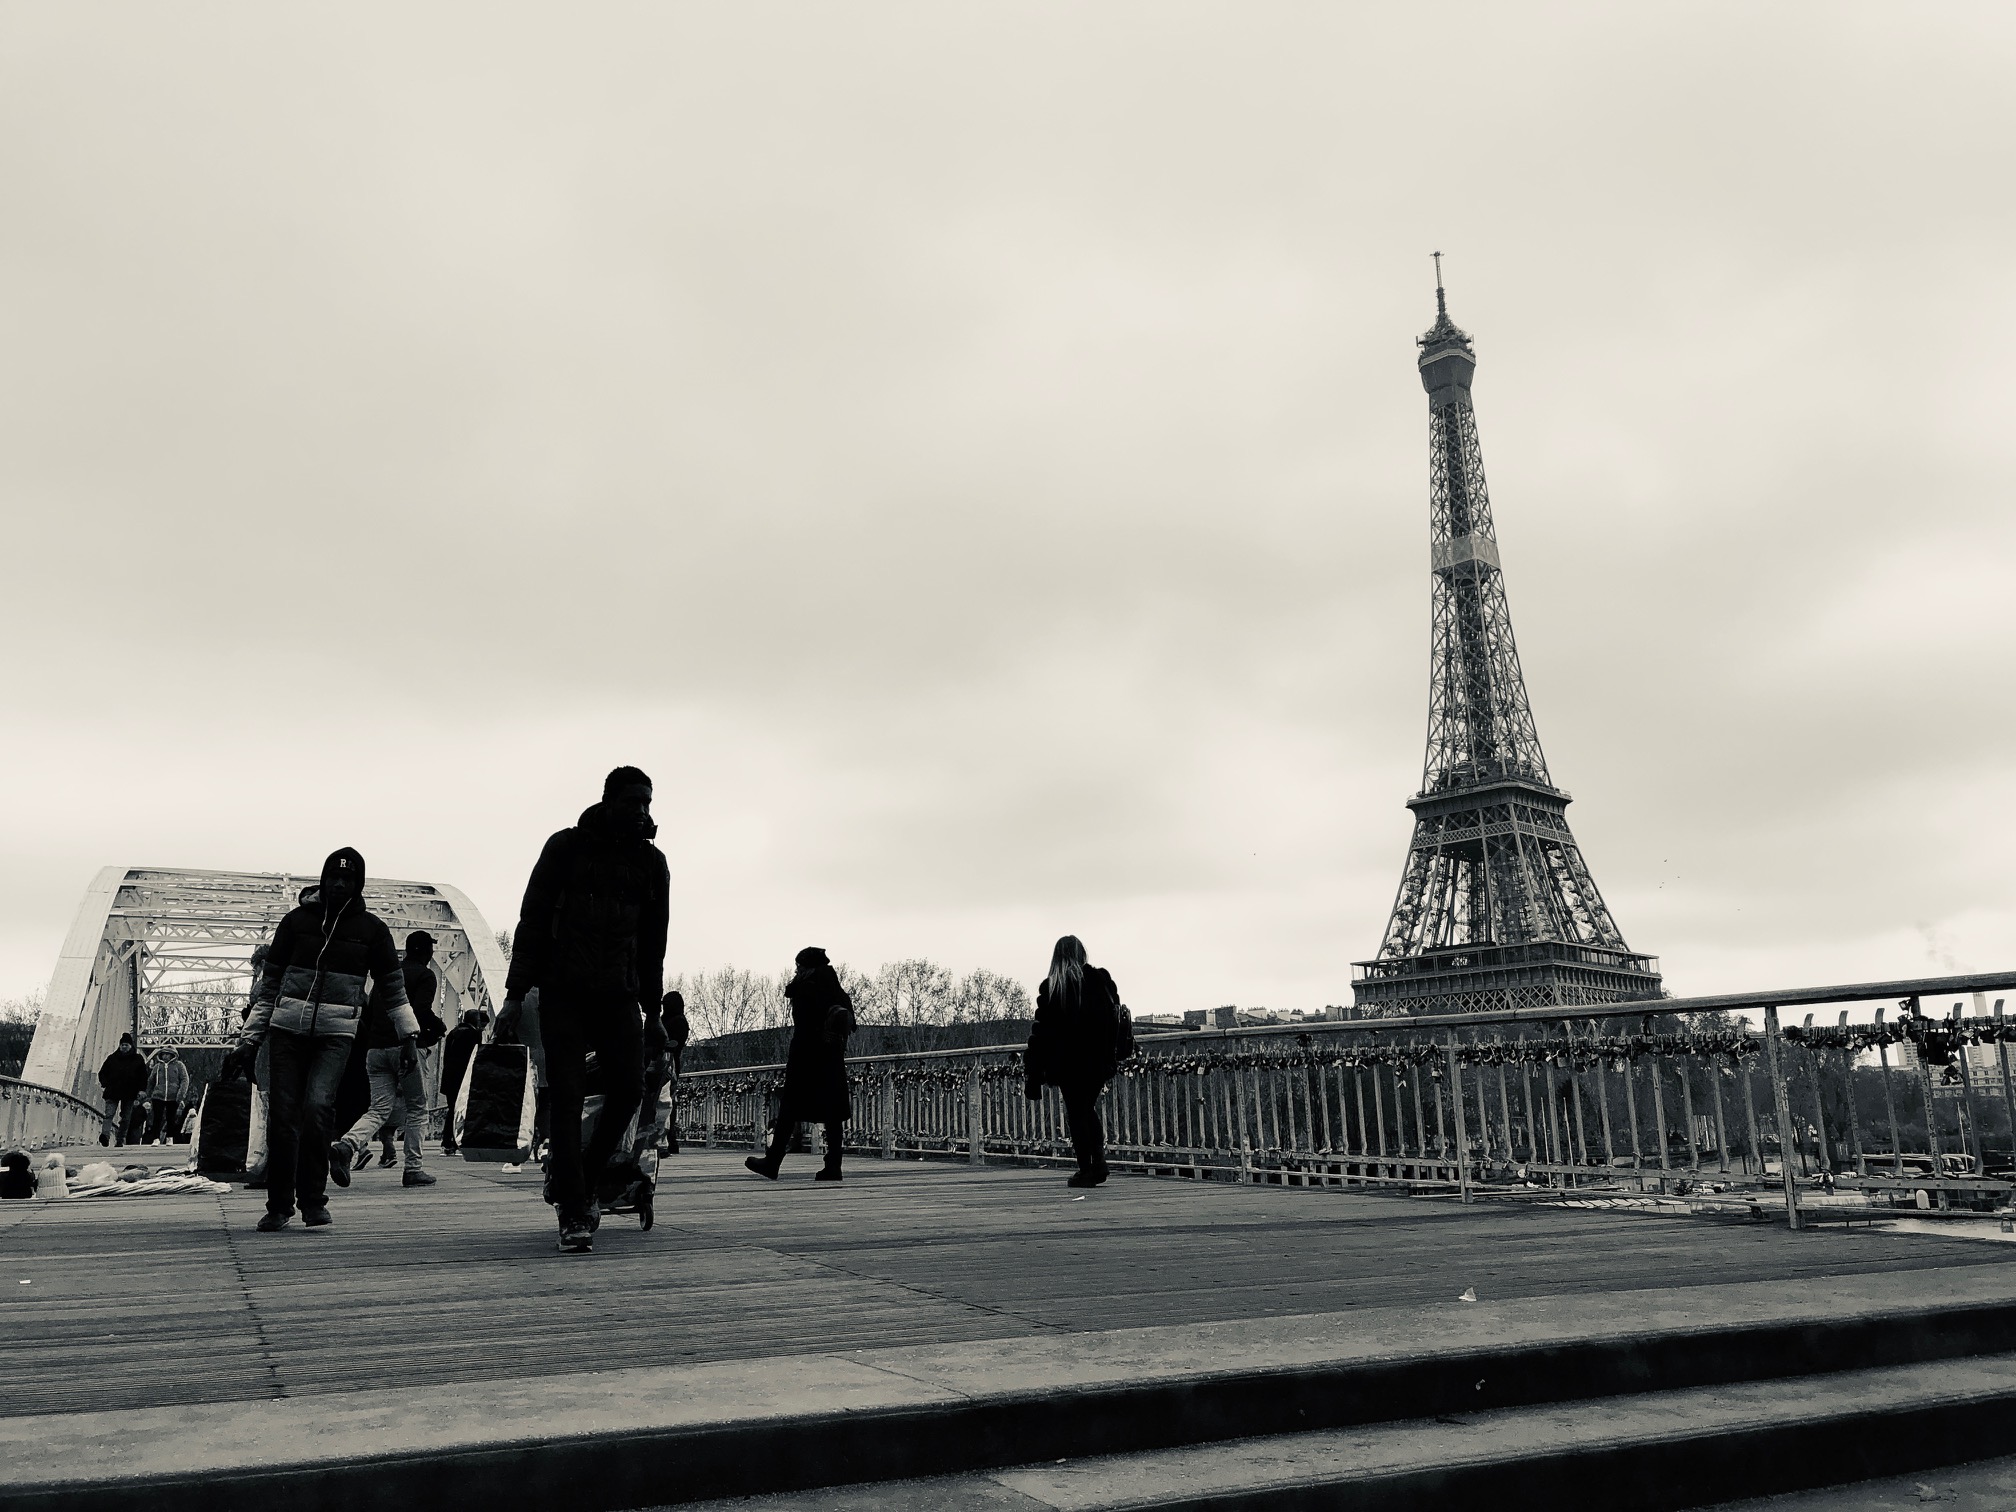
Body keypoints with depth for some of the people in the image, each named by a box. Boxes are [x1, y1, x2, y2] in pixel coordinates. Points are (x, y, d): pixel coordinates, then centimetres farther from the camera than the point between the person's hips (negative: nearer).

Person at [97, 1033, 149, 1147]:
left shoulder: (138, 1059, 9)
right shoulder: (112, 1058, 10)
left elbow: (143, 1076, 11)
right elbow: (102, 1073, 16)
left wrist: (142, 1089, 1)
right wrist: (104, 1084, 0)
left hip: (129, 1094, 0)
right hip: (112, 1092, 0)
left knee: (125, 1118, 2)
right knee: (109, 1114, -16)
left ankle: (121, 1141, 7)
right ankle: (105, 1135, -32)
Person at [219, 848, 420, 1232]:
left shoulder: (371, 928, 5)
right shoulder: (297, 920, 7)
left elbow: (394, 987, 11)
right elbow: (268, 985, 12)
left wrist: (409, 1037, 3)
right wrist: (249, 1042, 8)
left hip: (336, 1034, -2)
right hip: (288, 1028, 2)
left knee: (316, 1107, -20)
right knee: (282, 1117, -3)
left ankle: (313, 1199, -4)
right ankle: (279, 1206, 13)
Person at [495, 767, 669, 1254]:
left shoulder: (652, 863, 12)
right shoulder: (567, 847, 2)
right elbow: (532, 920, 1)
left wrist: (652, 1011, 16)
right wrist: (515, 995, -6)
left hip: (619, 995, 3)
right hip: (563, 992, -3)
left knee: (628, 1088, -9)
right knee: (565, 1097, -7)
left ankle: (577, 1181, 14)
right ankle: (573, 1215, -2)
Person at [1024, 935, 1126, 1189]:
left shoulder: (1050, 987, -5)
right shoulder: (1101, 980, -1)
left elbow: (1041, 1030, -4)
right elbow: (1117, 1018, -2)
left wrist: (1033, 1072, 0)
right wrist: (1114, 1055, 5)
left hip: (1066, 1061, -3)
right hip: (1098, 1059, 3)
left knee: (1076, 1113, 7)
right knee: (1088, 1108, 18)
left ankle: (1086, 1169, 4)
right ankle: (1098, 1164, 8)